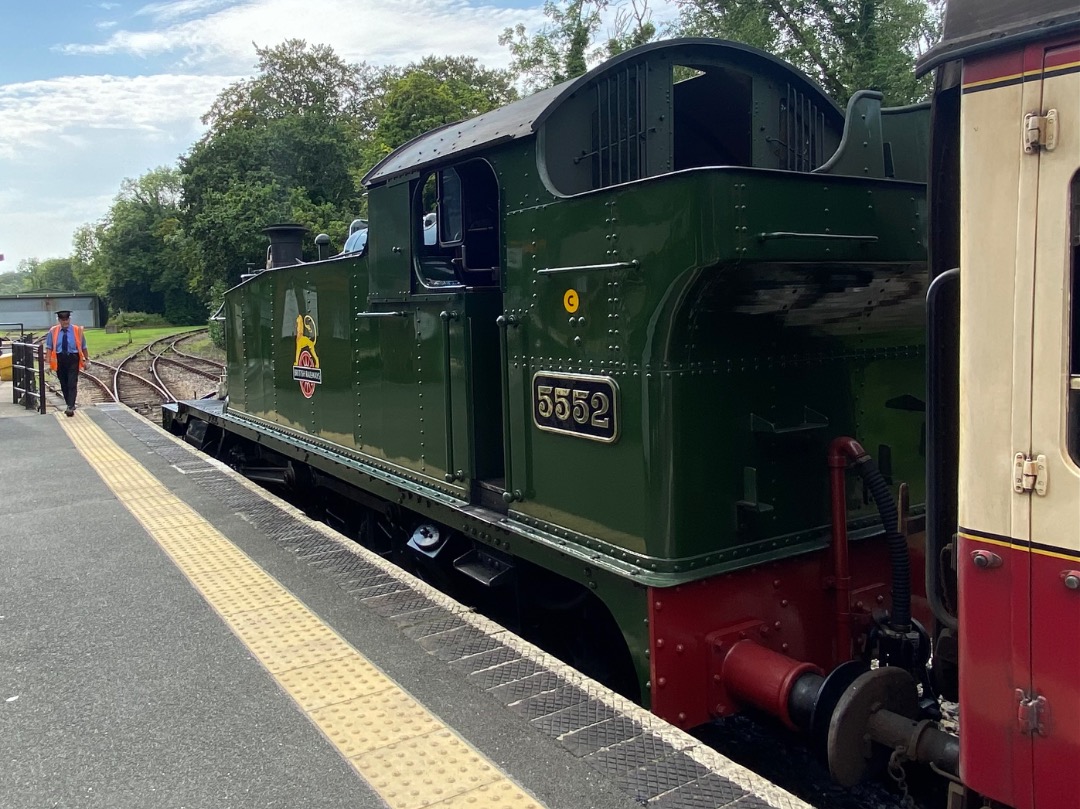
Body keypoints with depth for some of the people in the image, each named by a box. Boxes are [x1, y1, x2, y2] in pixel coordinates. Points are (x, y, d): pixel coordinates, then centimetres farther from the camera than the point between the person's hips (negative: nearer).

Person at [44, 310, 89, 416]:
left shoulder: (77, 330, -1)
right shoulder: (53, 331, 2)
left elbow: (83, 347, 5)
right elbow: (49, 348, 2)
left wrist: (86, 360, 6)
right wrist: (49, 362, -6)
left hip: (73, 359, -2)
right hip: (59, 359, 3)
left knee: (72, 384, -10)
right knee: (64, 385, 12)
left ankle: (70, 407, -13)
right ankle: (70, 405, 25)